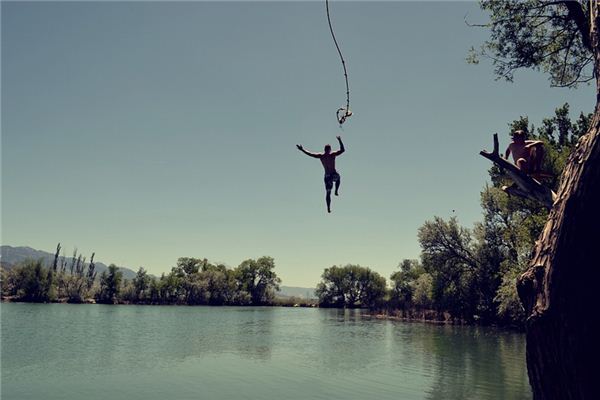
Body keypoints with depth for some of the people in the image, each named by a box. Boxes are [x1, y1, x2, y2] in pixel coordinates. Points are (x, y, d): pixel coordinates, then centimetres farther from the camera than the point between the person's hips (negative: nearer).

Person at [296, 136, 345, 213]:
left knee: (328, 193, 7)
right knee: (338, 179, 38)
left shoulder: (321, 156, -3)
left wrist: (302, 149, 10)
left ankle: (328, 208, 2)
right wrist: (340, 141, 4)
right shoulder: (333, 155, -8)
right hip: (334, 175, -1)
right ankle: (336, 191, 26)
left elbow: (310, 154, 1)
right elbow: (342, 150, -2)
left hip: (327, 176, 1)